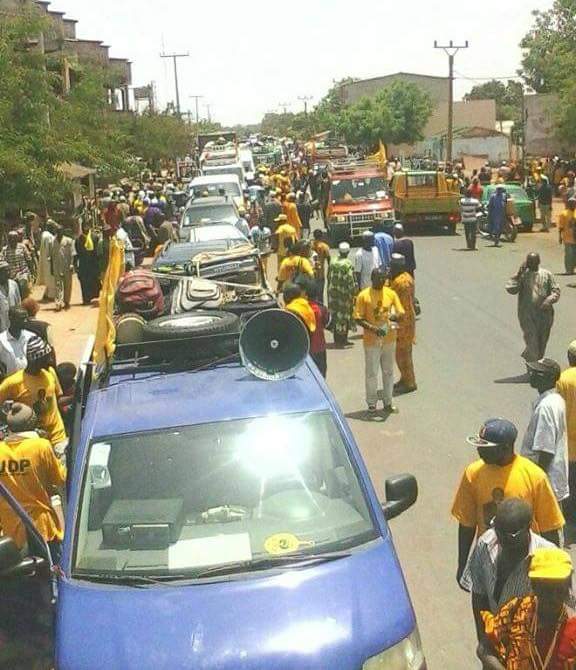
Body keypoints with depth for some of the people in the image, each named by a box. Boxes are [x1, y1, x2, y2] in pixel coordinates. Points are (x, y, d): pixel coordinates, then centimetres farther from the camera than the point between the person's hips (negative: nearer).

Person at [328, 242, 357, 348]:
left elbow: (329, 278, 10)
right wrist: (354, 292, -6)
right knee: (344, 316, 3)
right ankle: (342, 340, 5)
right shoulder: (348, 264, -14)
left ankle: (337, 339, 19)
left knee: (335, 315, 13)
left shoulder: (332, 263, 3)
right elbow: (351, 280, -15)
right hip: (344, 294, -5)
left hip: (333, 293, 5)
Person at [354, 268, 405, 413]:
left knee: (389, 371, 13)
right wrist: (374, 329, -22)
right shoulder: (364, 295, -8)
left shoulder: (391, 294, 3)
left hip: (389, 339, 4)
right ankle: (371, 403, 18)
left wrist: (394, 316, -20)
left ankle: (388, 402, 25)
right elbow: (358, 319, -9)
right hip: (372, 341, -3)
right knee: (371, 373, 4)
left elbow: (401, 313, 3)